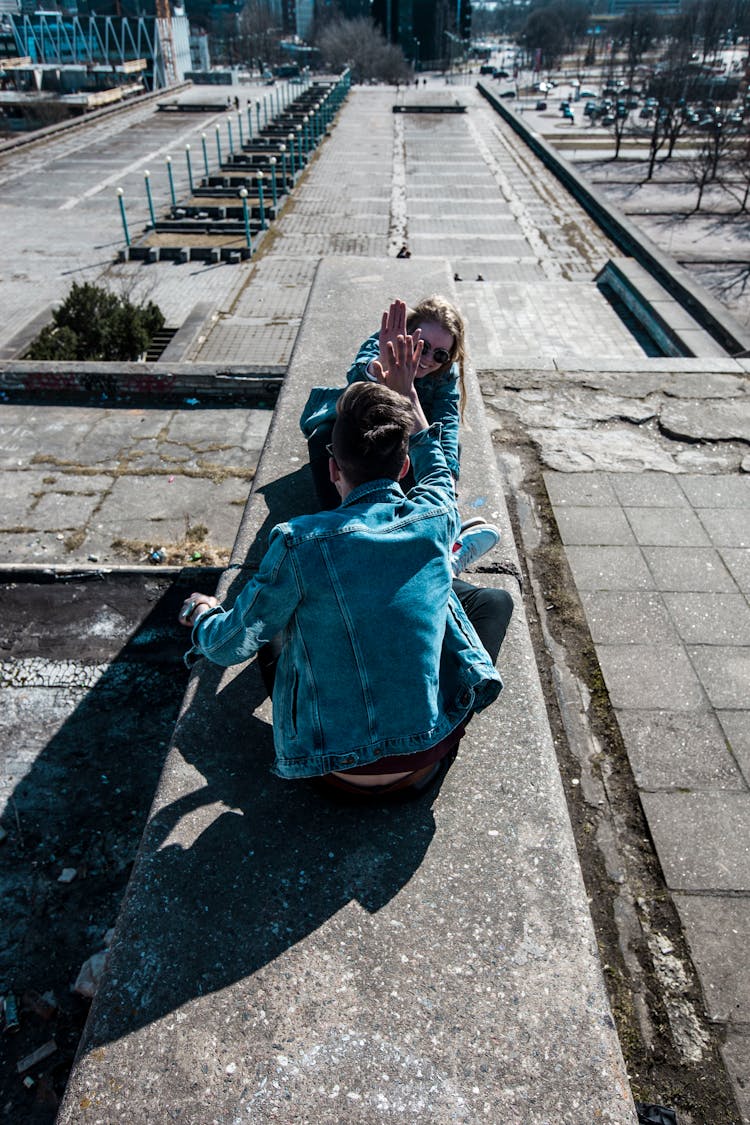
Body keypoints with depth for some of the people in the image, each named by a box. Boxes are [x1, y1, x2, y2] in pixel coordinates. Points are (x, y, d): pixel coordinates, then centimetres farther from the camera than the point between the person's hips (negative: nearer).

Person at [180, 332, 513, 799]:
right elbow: (436, 467, 14)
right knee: (497, 600, 20)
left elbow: (230, 646, -8)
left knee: (269, 624, 21)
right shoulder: (437, 518, -12)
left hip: (339, 769, -1)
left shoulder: (301, 544, -21)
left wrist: (203, 613, 14)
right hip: (430, 752, 2)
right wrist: (407, 393, 23)